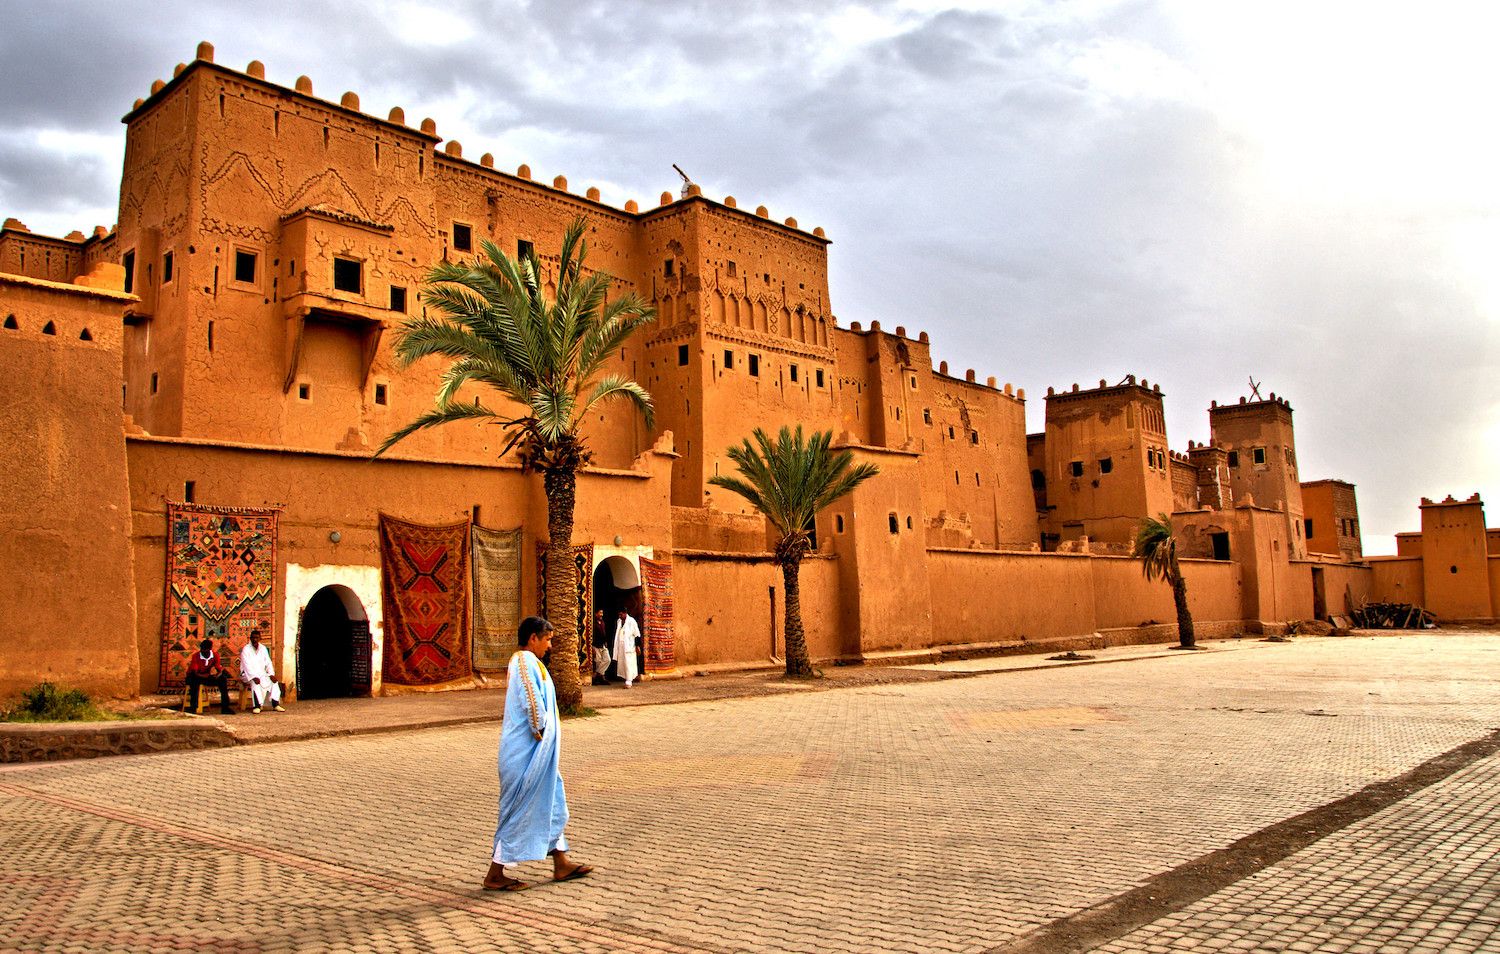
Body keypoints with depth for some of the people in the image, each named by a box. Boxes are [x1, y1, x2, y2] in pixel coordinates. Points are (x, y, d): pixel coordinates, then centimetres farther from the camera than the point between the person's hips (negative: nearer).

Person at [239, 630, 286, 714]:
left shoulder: (263, 649, 9)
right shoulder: (246, 649, -9)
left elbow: (268, 663, 8)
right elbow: (247, 666, -18)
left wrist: (271, 674, -9)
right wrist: (254, 677, -31)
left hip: (261, 673, 6)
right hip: (249, 674, -6)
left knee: (273, 680, -17)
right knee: (256, 683, -35)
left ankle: (275, 704, -17)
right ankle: (256, 706, -37)